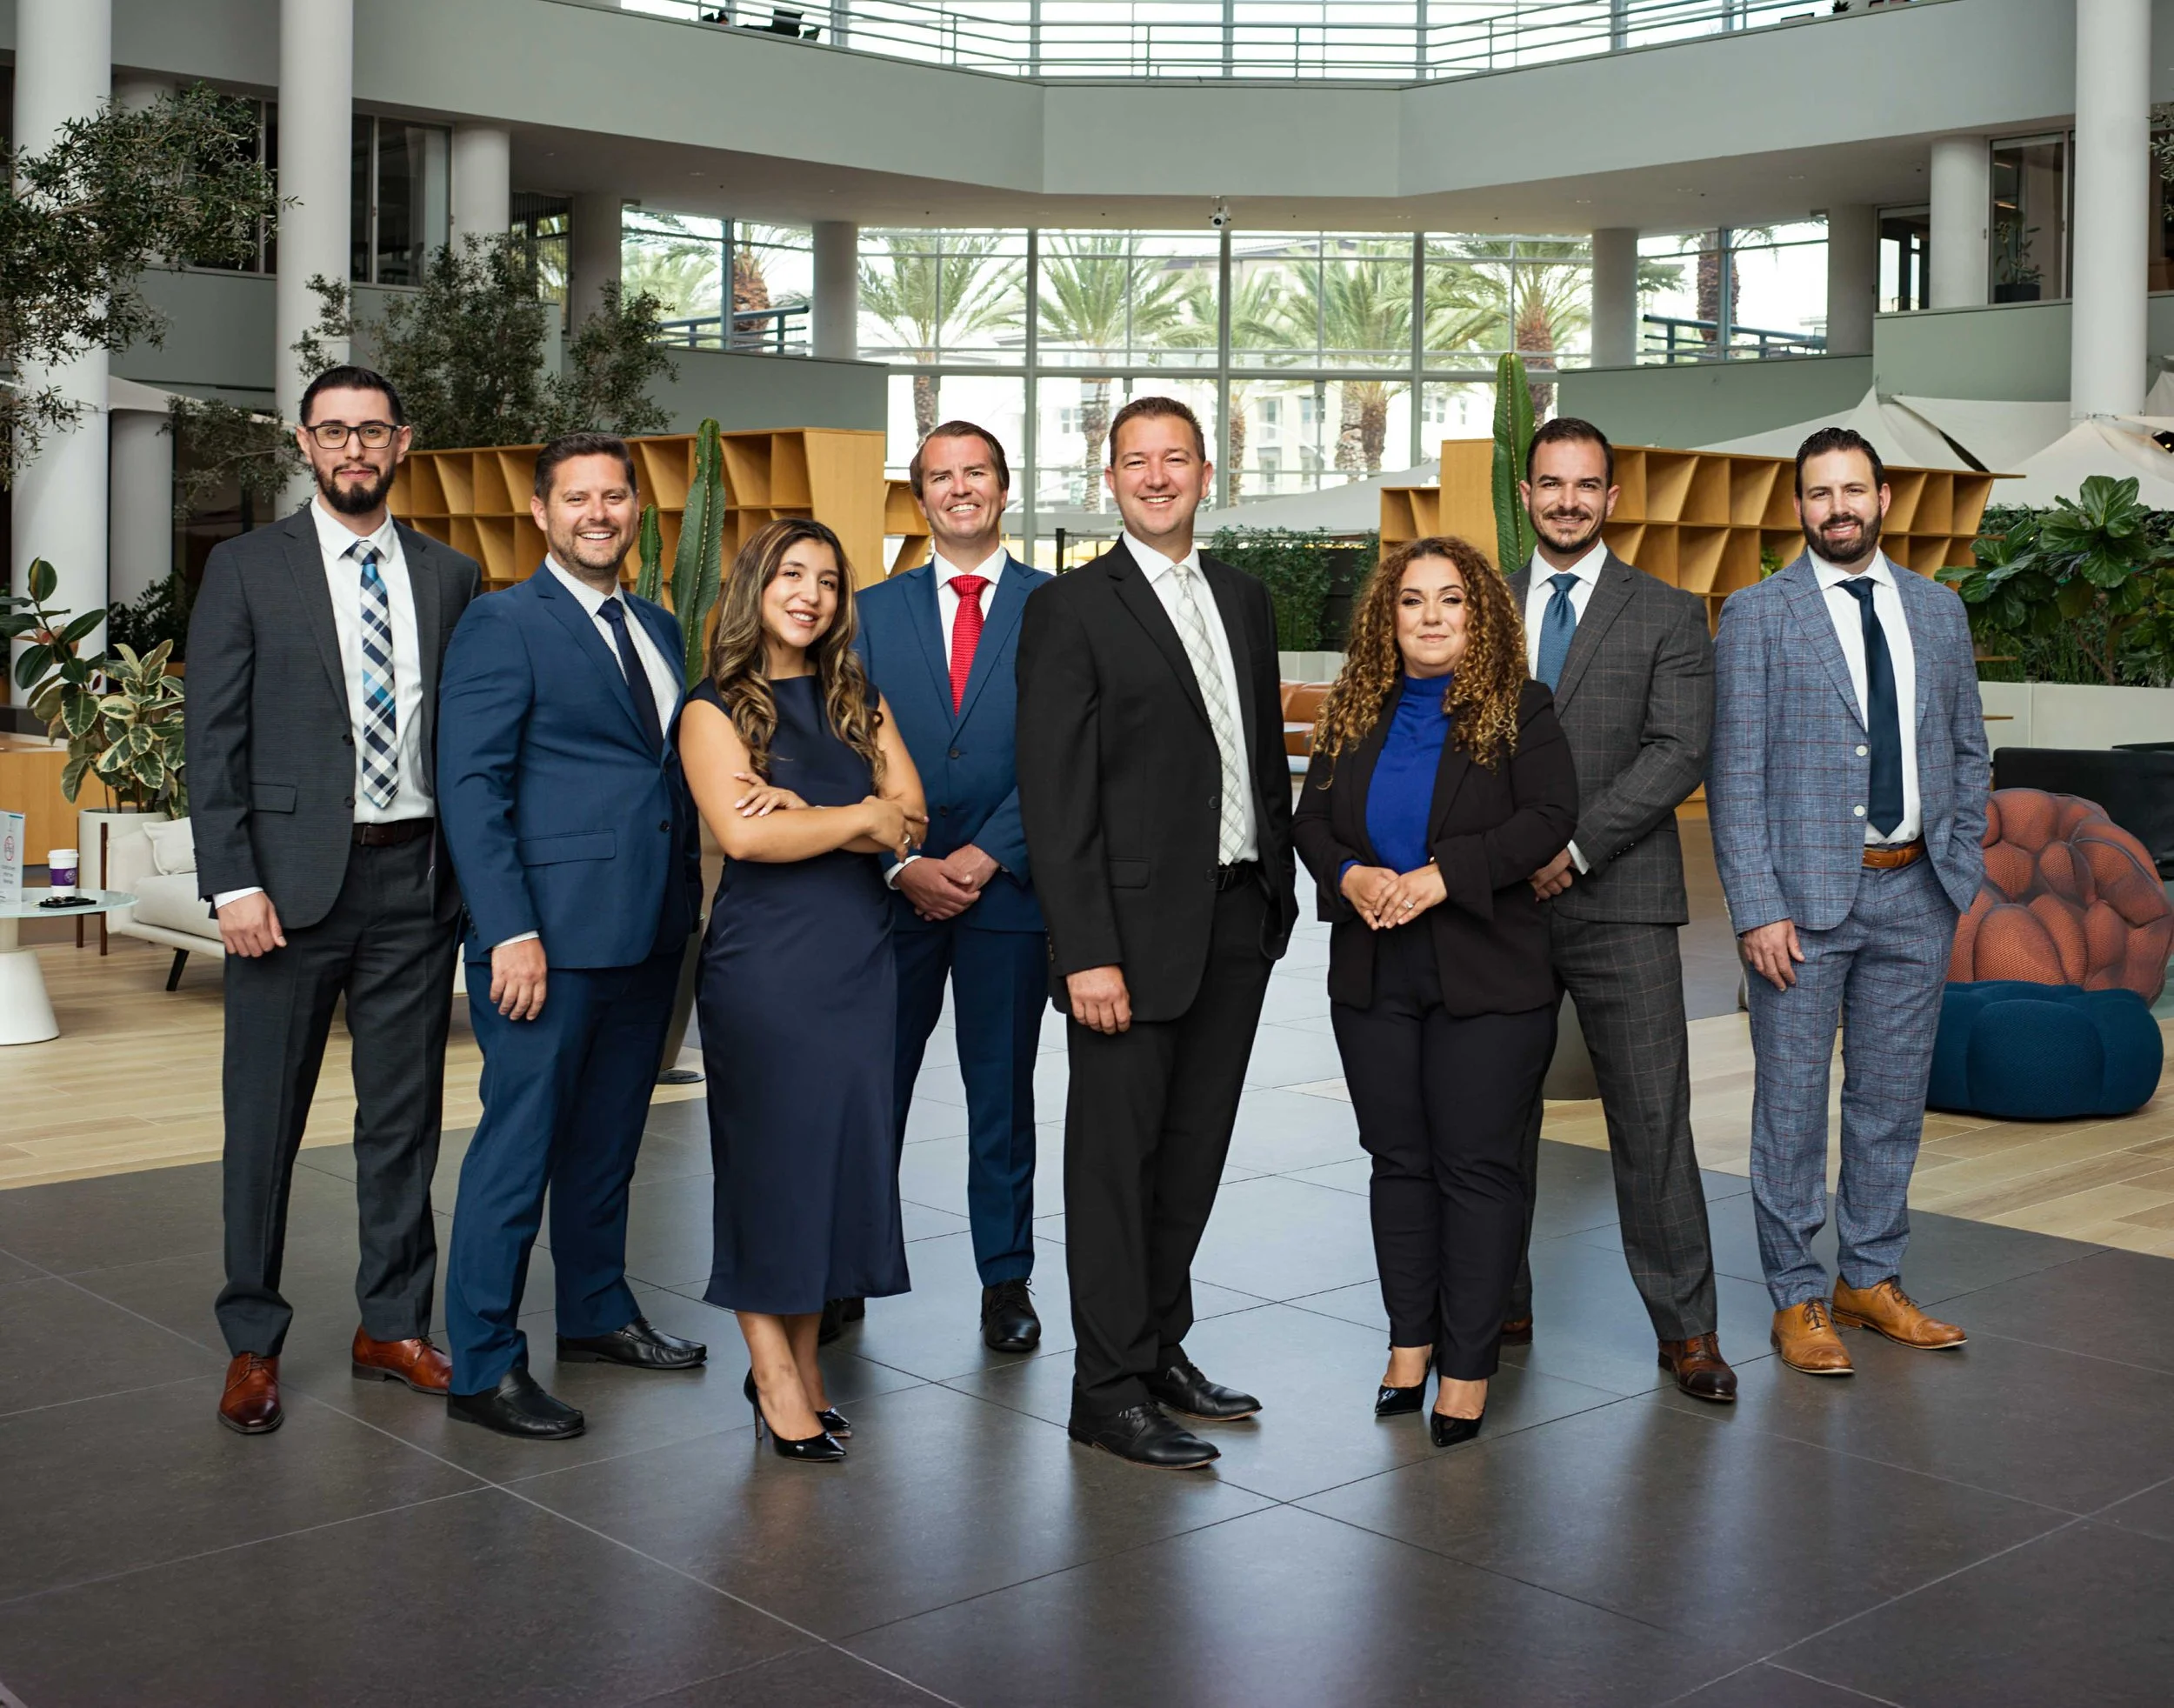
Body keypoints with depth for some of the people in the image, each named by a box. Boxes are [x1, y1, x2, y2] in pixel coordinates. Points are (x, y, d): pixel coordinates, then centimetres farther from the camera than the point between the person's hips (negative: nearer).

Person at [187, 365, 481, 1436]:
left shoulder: (450, 577, 9)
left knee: (405, 1115, 11)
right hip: (294, 879, -2)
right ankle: (252, 1345, 20)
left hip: (417, 878, 3)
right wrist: (233, 884, -11)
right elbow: (214, 740, -3)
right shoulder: (247, 570, 1)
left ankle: (392, 1325, 24)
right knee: (264, 1119, 6)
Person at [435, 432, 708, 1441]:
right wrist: (510, 932, -18)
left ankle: (597, 1312, 32)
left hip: (649, 932, 7)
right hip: (551, 932, -7)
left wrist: (690, 899, 5)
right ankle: (483, 1365, 7)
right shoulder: (503, 626, -6)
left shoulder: (659, 629, 16)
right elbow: (471, 789, -12)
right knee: (519, 1140, -2)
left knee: (609, 1137, 17)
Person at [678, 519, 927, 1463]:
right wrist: (858, 818, -8)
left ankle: (803, 1356, 17)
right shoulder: (716, 709, -2)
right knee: (770, 1148, 0)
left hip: (860, 954, 5)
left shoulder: (859, 698, 12)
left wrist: (803, 811, -14)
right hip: (763, 960, -5)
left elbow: (910, 815, 1)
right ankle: (775, 1375, 10)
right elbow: (743, 834, -16)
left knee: (841, 1145, 6)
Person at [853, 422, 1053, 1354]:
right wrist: (903, 864, -8)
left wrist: (988, 854, -11)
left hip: (1009, 886, -1)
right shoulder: (872, 610, 9)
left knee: (1003, 1092, 8)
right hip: (893, 891, 1)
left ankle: (1006, 1278, 19)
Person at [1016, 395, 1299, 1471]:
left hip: (1238, 921, 6)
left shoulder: (1245, 600, 14)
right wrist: (1086, 952, -17)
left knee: (1193, 1148, 13)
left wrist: (1278, 893, 11)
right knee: (1115, 1153, 1)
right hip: (1135, 926, -6)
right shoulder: (1071, 609, -6)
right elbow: (1054, 796, -11)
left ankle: (1160, 1347, 26)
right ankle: (1110, 1387, 9)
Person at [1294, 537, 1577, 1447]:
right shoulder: (1354, 714, 9)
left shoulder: (1519, 711, -2)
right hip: (1373, 979, 4)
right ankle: (1409, 1343, 22)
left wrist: (1442, 876, -21)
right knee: (1399, 1160, 11)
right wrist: (1350, 876, -12)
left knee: (1477, 1166, 0)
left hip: (1486, 979, -4)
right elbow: (1310, 818, 9)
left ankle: (1468, 1368, 7)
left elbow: (1551, 817, -13)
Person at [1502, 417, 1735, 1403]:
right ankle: (1502, 1306, 22)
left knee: (1652, 1116, -2)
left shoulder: (1667, 614, 4)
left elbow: (1678, 752, -7)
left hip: (1617, 903, -3)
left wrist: (1574, 847, -16)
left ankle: (1685, 1328, 8)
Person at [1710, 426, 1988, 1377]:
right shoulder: (1757, 615, -3)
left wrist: (1964, 873, 6)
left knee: (1893, 1097, 12)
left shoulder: (1938, 610, 11)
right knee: (1791, 1102, 3)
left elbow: (1968, 753, 15)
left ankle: (1872, 1279, 26)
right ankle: (1797, 1298, 14)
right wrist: (1756, 909, -13)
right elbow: (1734, 773, -7)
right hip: (1805, 898, -4)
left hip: (1915, 894, 4)